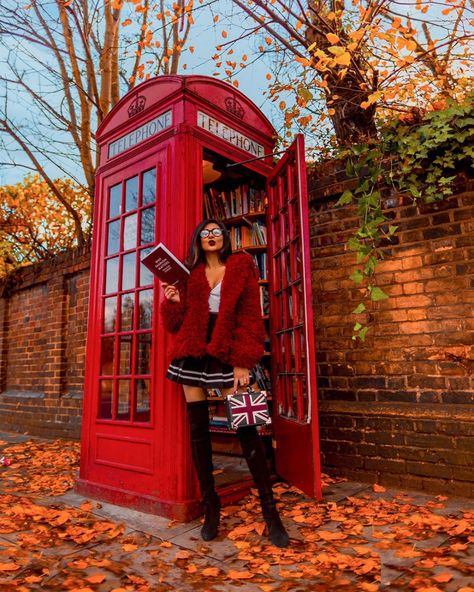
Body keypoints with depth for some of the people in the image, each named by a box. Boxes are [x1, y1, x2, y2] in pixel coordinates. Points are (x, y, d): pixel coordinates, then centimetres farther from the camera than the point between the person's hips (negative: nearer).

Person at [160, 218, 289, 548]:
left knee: (246, 428, -5)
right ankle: (210, 505, 19)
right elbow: (177, 323, 12)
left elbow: (251, 316, -3)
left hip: (227, 355, -3)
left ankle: (269, 509, 7)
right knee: (198, 430, 5)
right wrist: (173, 301, -8)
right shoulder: (189, 273, 13)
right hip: (193, 354, 4)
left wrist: (243, 361, -12)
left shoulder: (242, 266, 5)